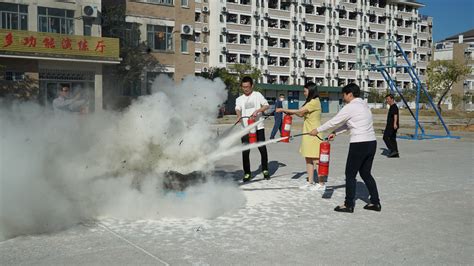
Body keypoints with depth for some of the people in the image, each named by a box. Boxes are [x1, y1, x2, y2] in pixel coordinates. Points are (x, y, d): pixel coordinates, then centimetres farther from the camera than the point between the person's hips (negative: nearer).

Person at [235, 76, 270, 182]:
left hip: (258, 127, -1)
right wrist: (239, 116, -28)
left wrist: (257, 111, -18)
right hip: (245, 128, 2)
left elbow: (267, 105, -1)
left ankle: (265, 170, 18)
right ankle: (247, 173, 11)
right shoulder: (239, 99, 12)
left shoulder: (257, 95, 8)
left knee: (262, 149, 0)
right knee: (245, 151, -1)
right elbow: (238, 109, -6)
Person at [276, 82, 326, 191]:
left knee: (316, 159, -4)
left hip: (314, 135, -10)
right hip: (308, 134, 10)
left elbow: (299, 111, -18)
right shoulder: (311, 102, 17)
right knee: (308, 159, 11)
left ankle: (321, 184, 3)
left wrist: (283, 110, -11)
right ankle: (310, 182, 18)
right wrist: (289, 112, -1)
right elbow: (301, 114, 12)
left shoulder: (314, 102, -15)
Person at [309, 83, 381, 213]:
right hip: (371, 142, 9)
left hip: (359, 144, -9)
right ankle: (375, 202, 20)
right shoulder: (363, 105, 16)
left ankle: (348, 205, 7)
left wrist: (317, 130, 5)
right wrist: (335, 133, 21)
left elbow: (334, 121, -5)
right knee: (365, 173, 17)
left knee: (350, 174, 2)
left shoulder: (350, 107, -11)